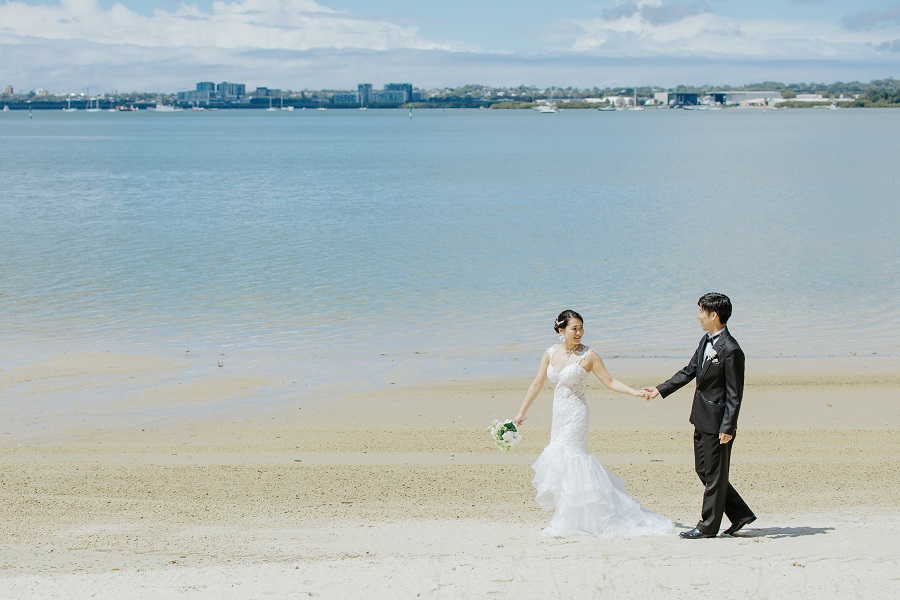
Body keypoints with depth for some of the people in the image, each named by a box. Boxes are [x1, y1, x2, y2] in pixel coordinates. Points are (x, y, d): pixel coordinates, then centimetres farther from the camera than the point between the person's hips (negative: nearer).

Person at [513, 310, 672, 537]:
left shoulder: (587, 356, -10)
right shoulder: (551, 353, 3)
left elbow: (610, 382, -6)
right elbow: (537, 384, 10)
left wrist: (635, 392, -19)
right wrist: (522, 412, 12)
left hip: (576, 414, -5)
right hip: (559, 414, 5)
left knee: (567, 460, -8)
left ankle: (569, 523, 1)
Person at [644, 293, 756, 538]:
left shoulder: (730, 350, -20)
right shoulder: (706, 341, 9)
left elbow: (734, 394, -19)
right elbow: (689, 372, 20)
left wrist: (728, 427, -21)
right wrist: (660, 389, 21)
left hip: (717, 422, -10)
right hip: (702, 418, 10)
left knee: (714, 474, 3)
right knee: (703, 469, 16)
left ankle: (708, 526, 13)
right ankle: (740, 513, 24)